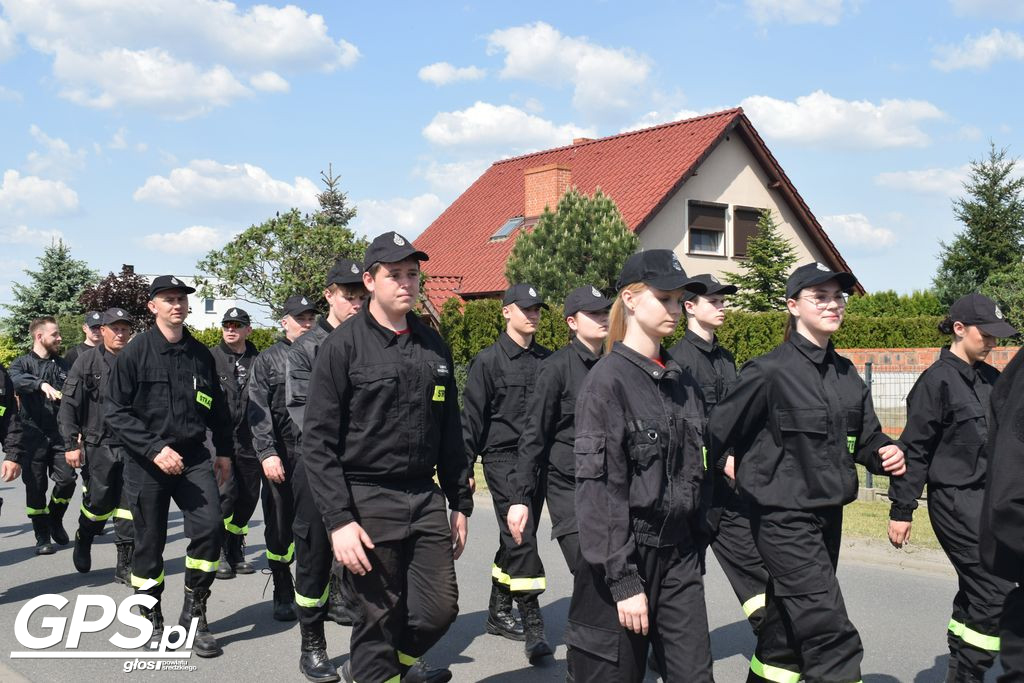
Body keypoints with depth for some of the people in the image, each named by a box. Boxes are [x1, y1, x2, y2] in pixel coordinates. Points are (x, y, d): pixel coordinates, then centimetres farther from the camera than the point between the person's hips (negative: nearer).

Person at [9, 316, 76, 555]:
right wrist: (42, 384, -38)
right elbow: (16, 380, -22)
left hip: (59, 434, 3)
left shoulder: (62, 365, 13)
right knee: (36, 487, 2)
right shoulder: (23, 363, 1)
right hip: (33, 434, -3)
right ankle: (42, 537, 14)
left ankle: (55, 520, 22)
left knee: (67, 479, -5)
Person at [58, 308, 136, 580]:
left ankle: (125, 565, 10)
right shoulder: (87, 361, 0)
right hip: (98, 446, -1)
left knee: (129, 506, 1)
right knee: (98, 504, 6)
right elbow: (69, 406, -2)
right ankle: (83, 540, 37)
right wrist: (71, 444, -7)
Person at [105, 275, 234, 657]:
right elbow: (117, 413, -9)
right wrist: (154, 448, -18)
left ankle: (194, 614, 4)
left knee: (210, 527, -12)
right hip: (146, 464, -3)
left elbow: (217, 408, 16)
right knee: (149, 543, 7)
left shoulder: (200, 354, 6)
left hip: (193, 458, 3)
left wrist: (224, 451, 14)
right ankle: (153, 622, 25)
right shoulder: (134, 353, -6)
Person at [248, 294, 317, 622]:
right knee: (279, 527, 6)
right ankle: (283, 597, 19)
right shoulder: (267, 360, 7)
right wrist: (267, 453, -13)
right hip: (281, 456, -1)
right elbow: (259, 411, -2)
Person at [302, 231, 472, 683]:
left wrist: (460, 503, 14)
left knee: (441, 608, 9)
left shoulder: (433, 345, 10)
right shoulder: (344, 345, -7)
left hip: (425, 498, 5)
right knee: (378, 620, 3)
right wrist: (339, 520, -15)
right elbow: (318, 442, -10)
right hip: (367, 501, -5)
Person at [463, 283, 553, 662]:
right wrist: (466, 465, -7)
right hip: (503, 459, -5)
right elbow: (472, 416, -4)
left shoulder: (546, 360, 10)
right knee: (521, 537, -12)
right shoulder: (488, 361, -3)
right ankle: (533, 625, -8)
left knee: (517, 538, 13)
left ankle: (498, 613, 27)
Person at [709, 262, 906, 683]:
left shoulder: (846, 373, 9)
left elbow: (865, 436, 14)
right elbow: (719, 431, -11)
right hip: (785, 518, -7)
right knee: (833, 638, -10)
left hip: (829, 515, 7)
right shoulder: (770, 371, -14)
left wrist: (886, 453, -6)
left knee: (788, 627, 18)